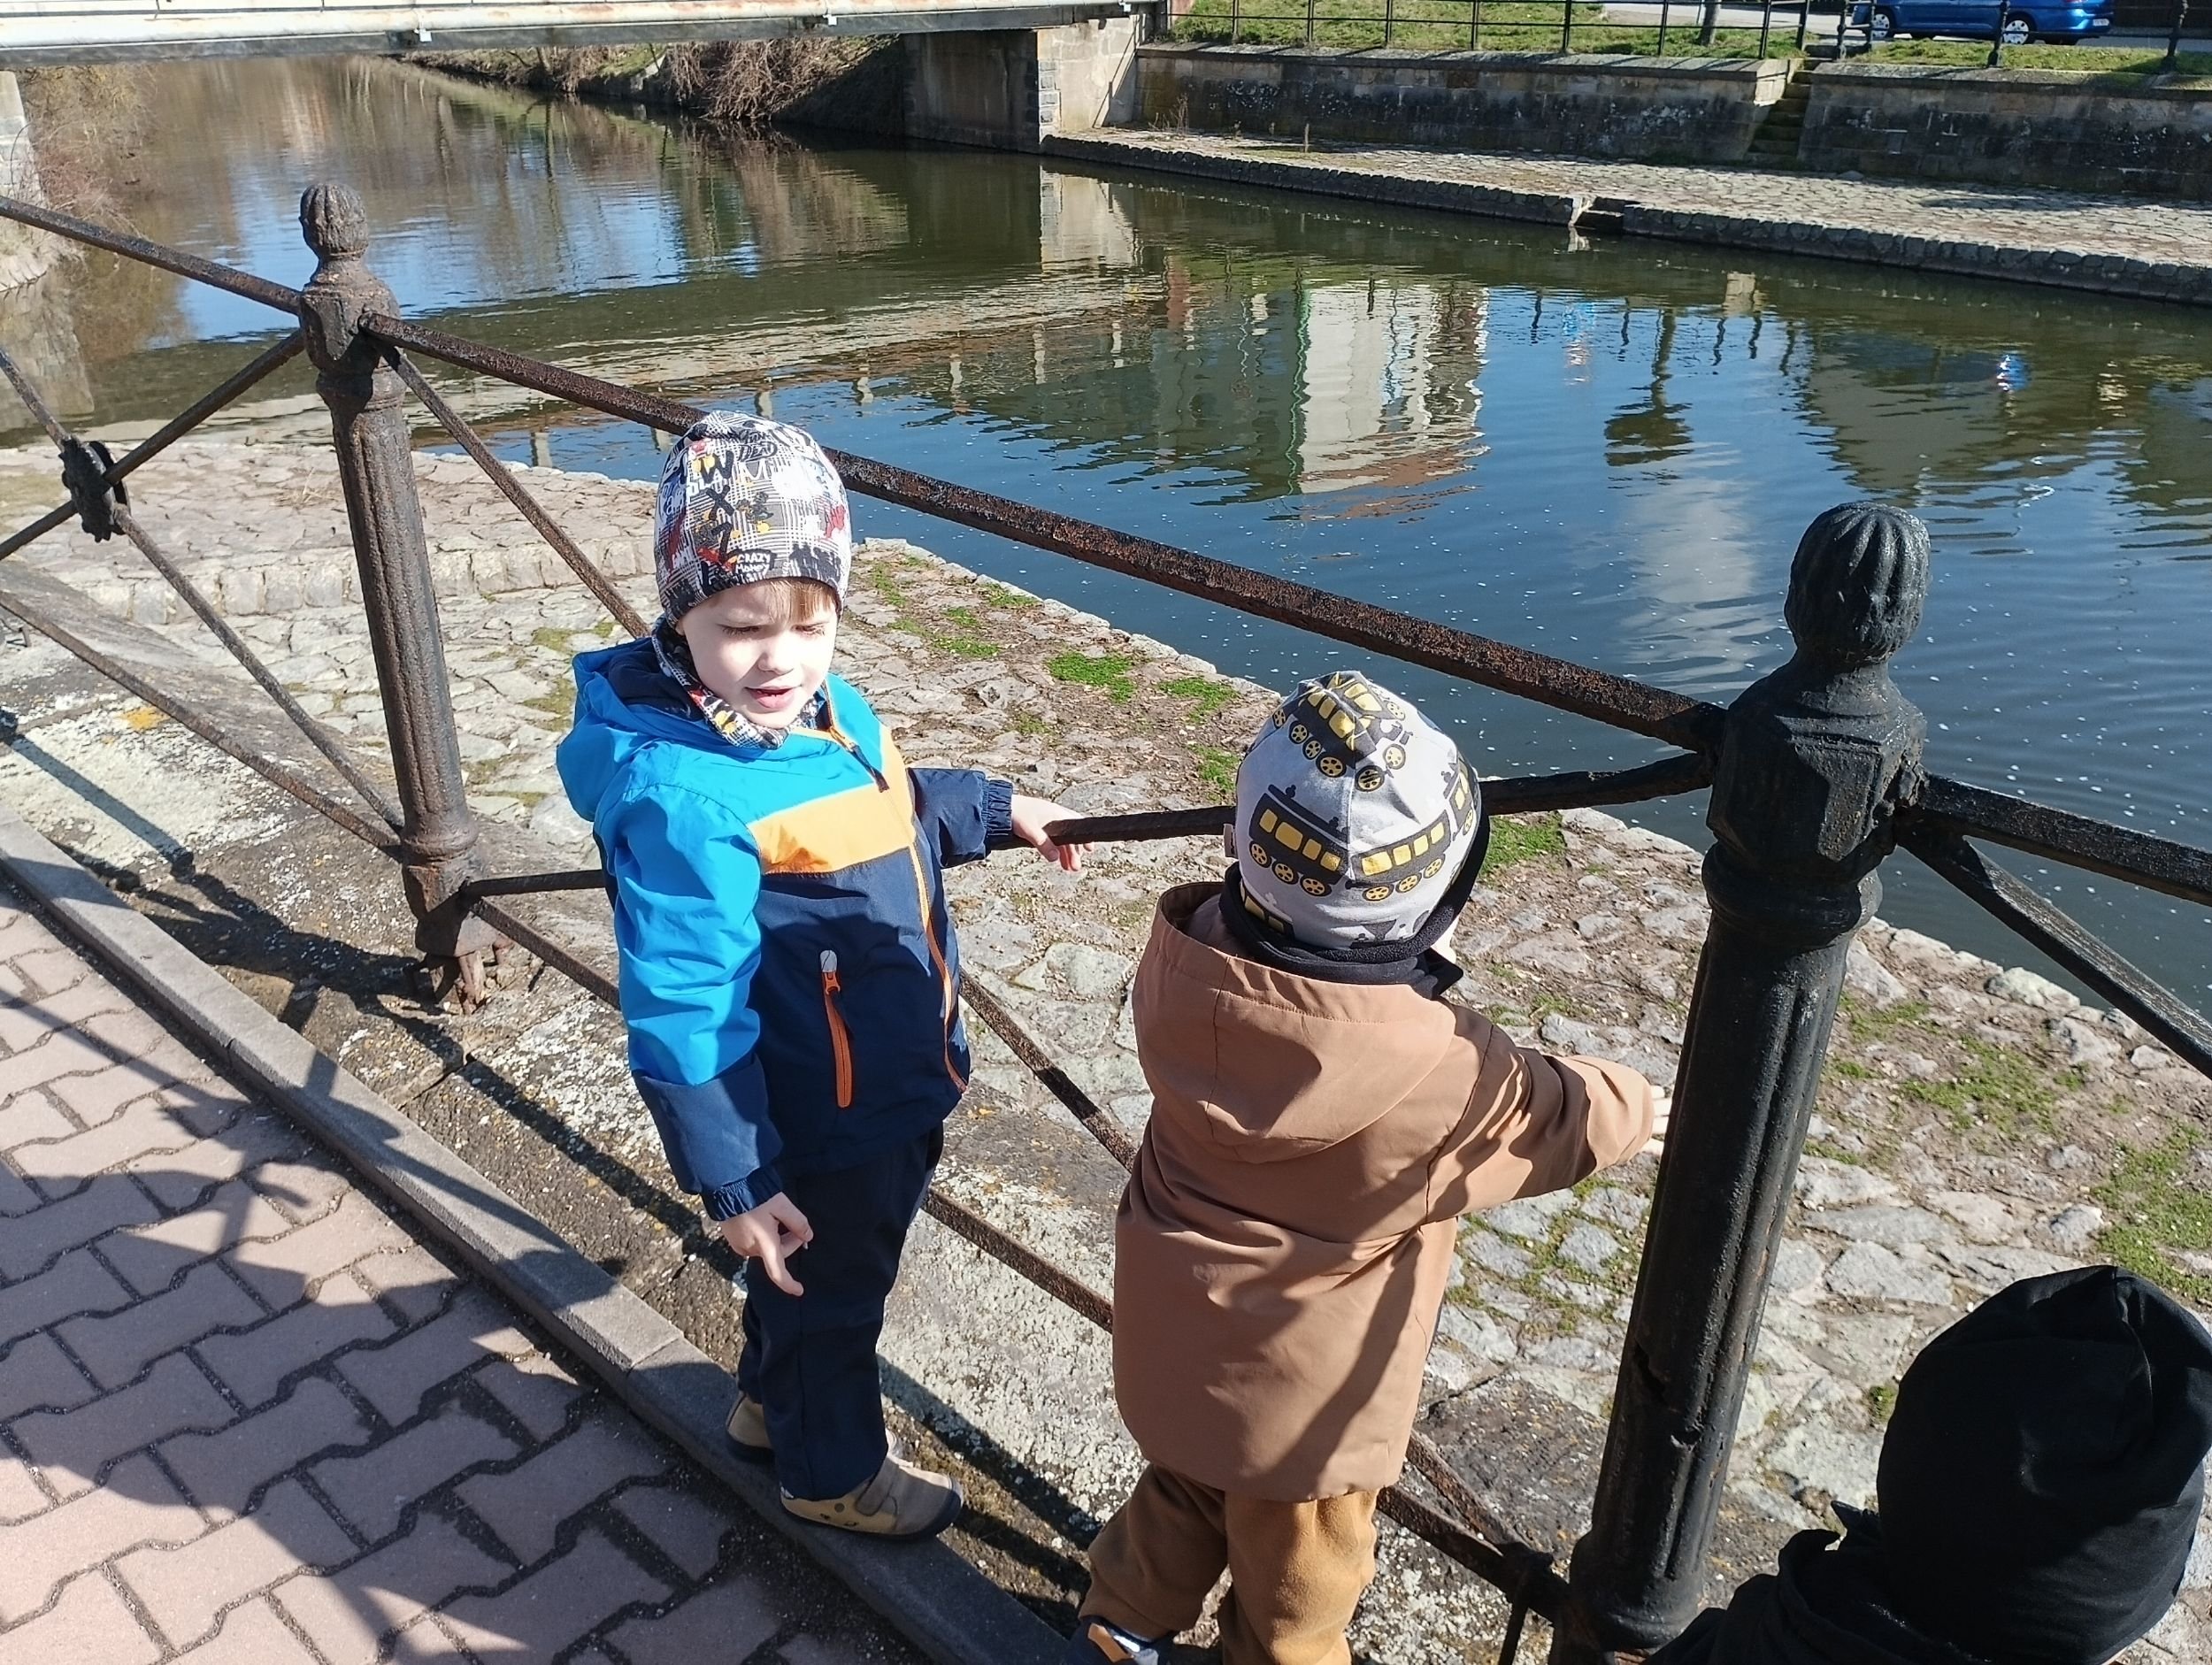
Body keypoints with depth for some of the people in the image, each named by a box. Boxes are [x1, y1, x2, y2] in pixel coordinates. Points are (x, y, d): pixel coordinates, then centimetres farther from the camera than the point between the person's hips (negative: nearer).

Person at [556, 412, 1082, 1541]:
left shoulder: (832, 710, -6)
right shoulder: (680, 800, -34)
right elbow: (683, 1017, -29)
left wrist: (995, 811, 24)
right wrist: (732, 1183, -24)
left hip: (891, 1096, 8)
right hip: (817, 1136, -8)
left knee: (837, 1276, 31)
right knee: (825, 1294, 19)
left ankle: (771, 1405, 58)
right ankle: (832, 1471, 47)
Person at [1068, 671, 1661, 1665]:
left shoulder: (1185, 954, -23)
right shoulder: (1435, 1069, -33)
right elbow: (1560, 1121, -11)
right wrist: (1644, 1103, 7)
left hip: (1175, 1341, 6)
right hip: (1303, 1395, -5)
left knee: (1185, 1495, 34)